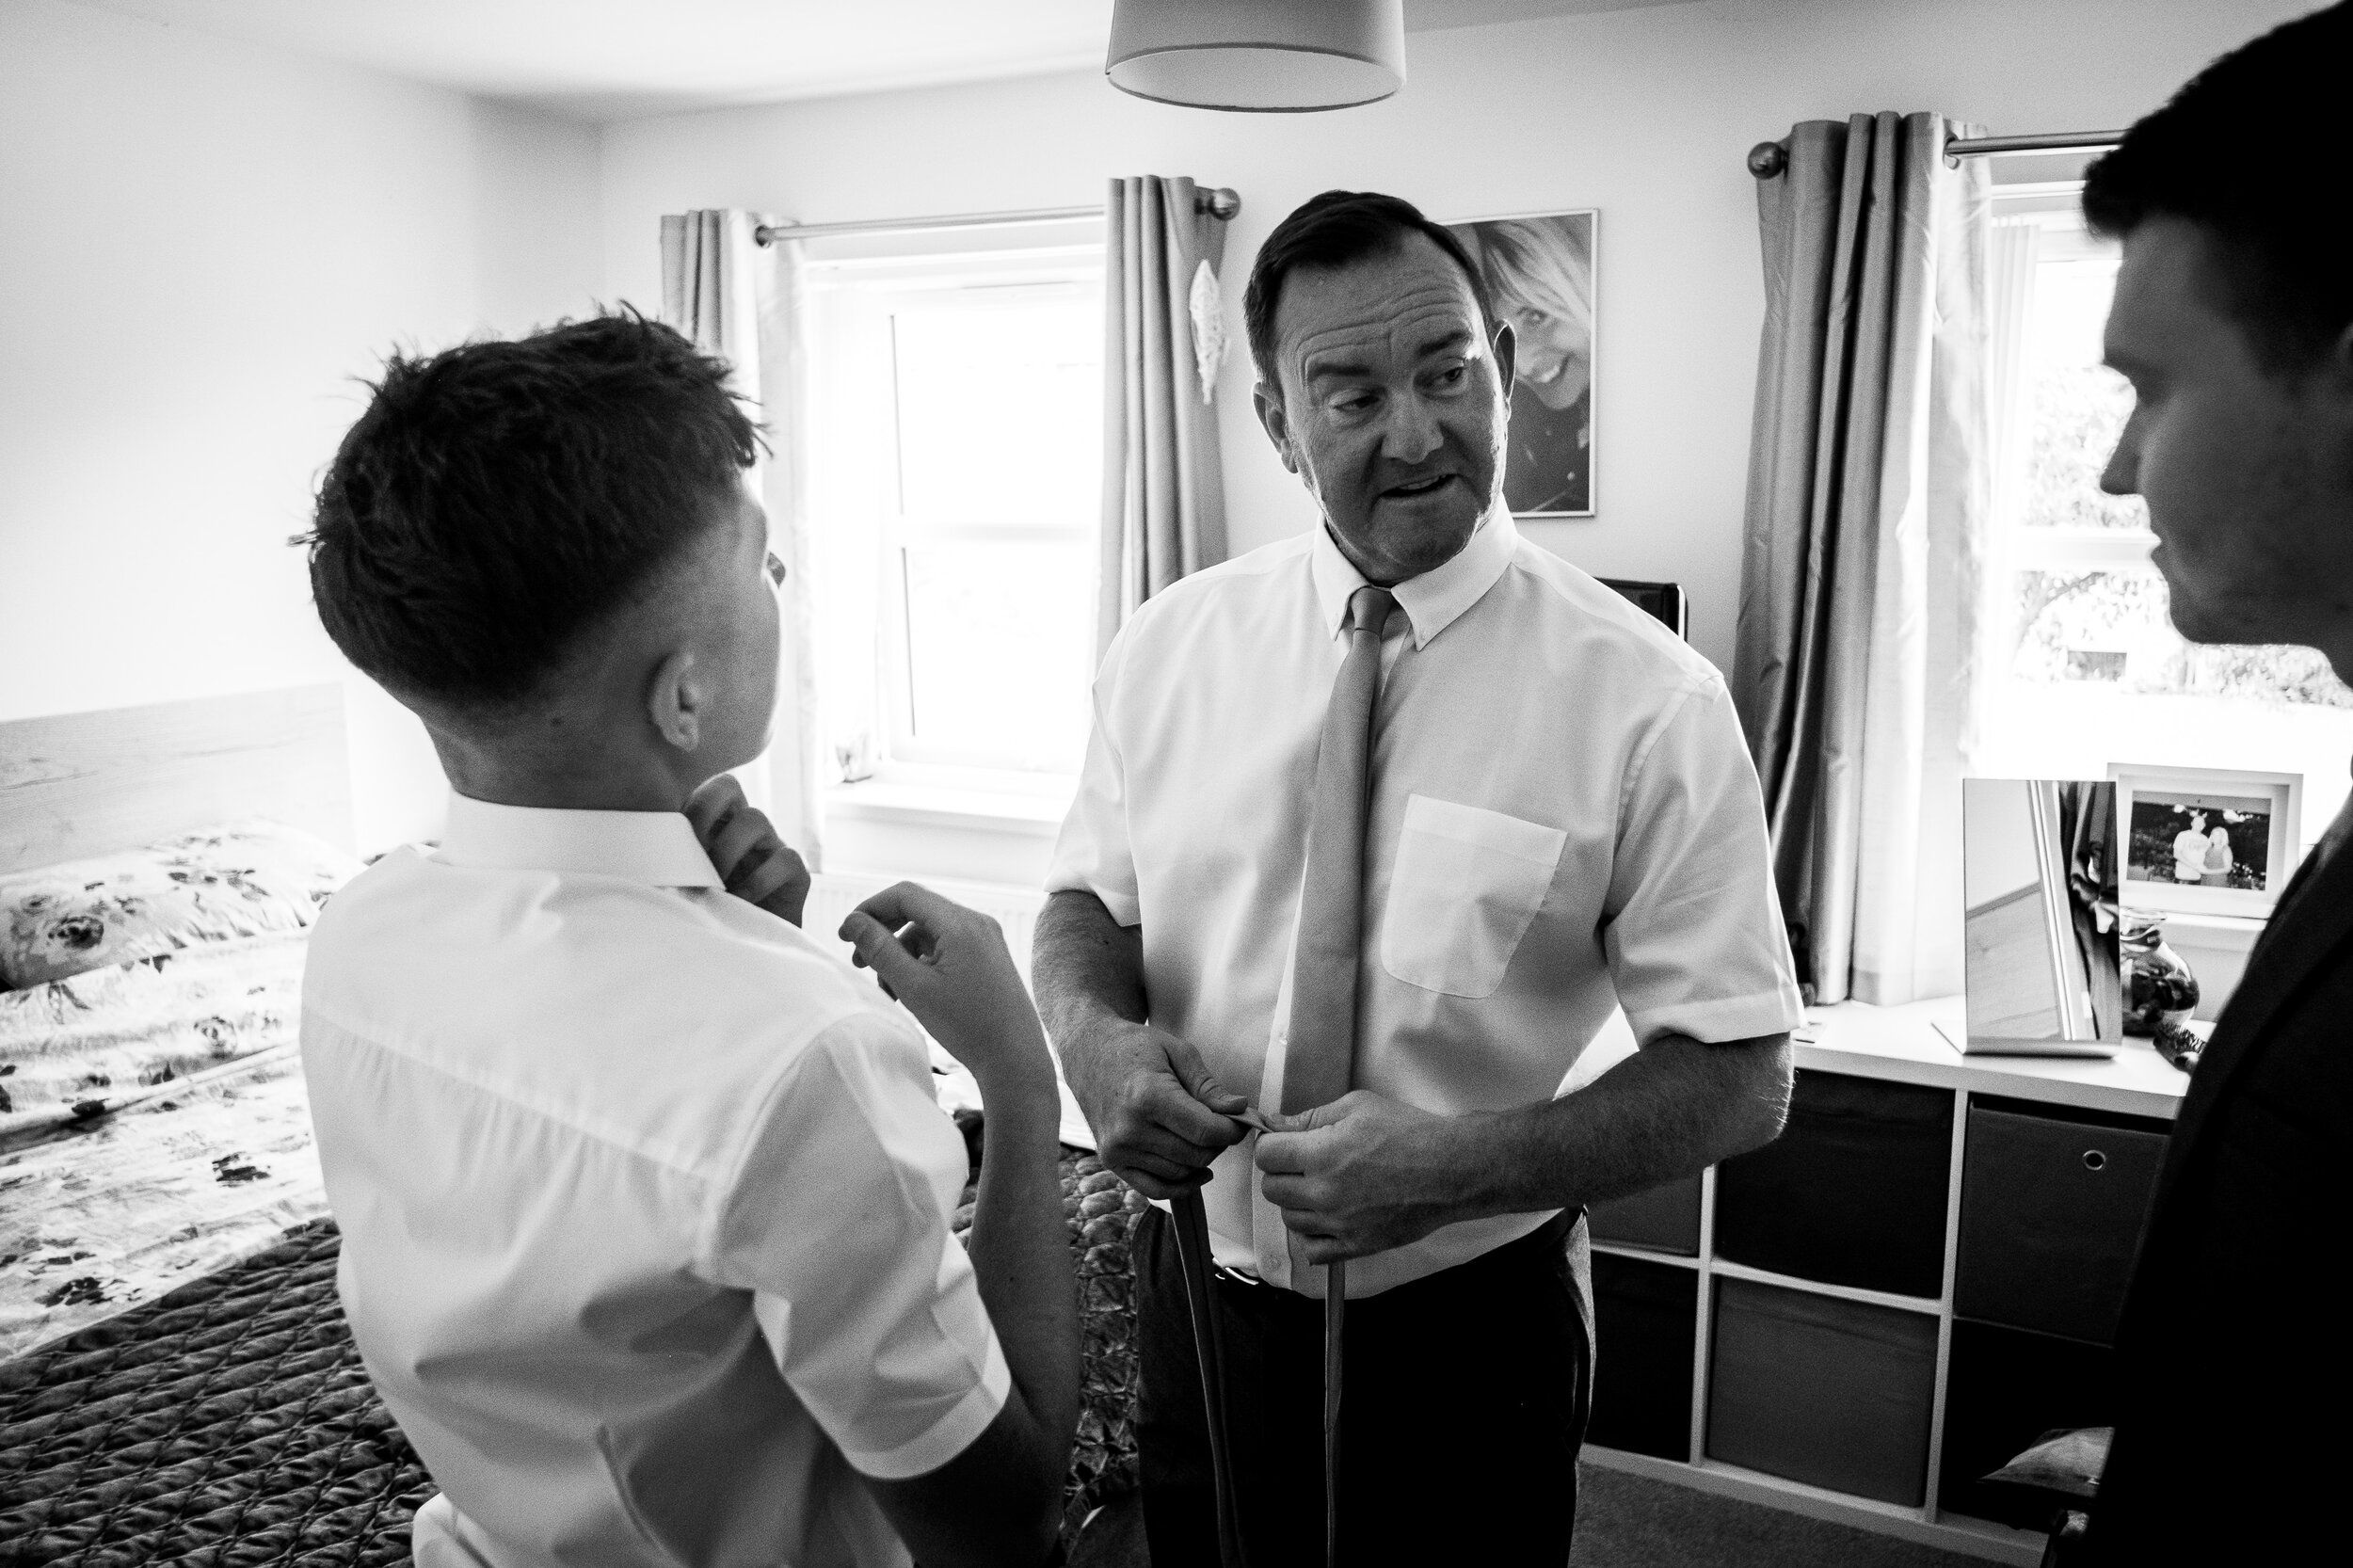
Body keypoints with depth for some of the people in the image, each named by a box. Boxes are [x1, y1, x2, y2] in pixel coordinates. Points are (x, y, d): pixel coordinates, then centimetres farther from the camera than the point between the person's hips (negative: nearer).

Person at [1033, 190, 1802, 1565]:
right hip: (1203, 1293, 3)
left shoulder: (1646, 703, -16)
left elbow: (1742, 1078, -12)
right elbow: (1089, 901, 6)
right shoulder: (1170, 646, -5)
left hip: (1470, 1331, -3)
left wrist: (1447, 1166, -24)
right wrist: (1093, 1033, -17)